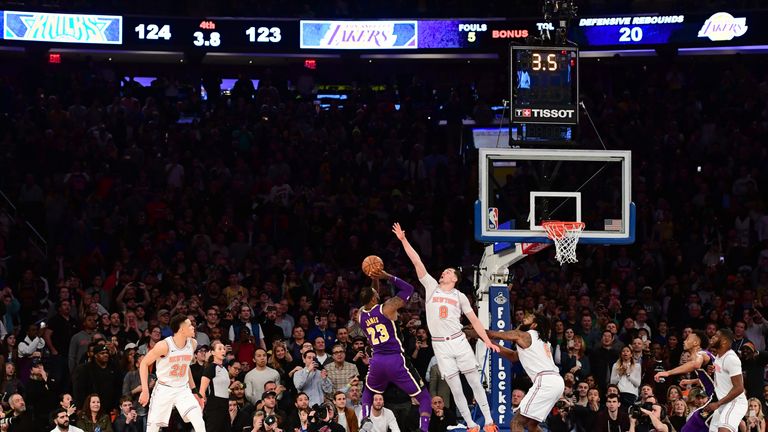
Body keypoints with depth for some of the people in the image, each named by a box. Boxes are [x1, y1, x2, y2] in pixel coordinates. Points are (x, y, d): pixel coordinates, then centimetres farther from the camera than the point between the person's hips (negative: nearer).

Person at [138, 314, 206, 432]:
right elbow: (144, 364, -10)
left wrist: (193, 389, 17)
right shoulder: (164, 346, -19)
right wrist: (145, 391, -15)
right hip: (164, 390, -4)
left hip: (183, 390, 4)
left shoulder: (192, 344, -1)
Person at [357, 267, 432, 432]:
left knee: (368, 393, 34)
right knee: (424, 397, 4)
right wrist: (387, 276, 2)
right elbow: (408, 289, 1)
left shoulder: (361, 314, 6)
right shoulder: (387, 308, -9)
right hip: (396, 360, -4)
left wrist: (375, 280, 19)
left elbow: (371, 301, 29)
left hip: (377, 361, 4)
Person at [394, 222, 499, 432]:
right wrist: (403, 240, -2)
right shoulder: (431, 287, 7)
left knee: (475, 382, 1)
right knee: (456, 389, 0)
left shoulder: (460, 296, 8)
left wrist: (487, 341, 1)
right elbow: (417, 262, 3)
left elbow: (474, 320, 9)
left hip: (459, 341, 0)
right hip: (440, 345, 0)